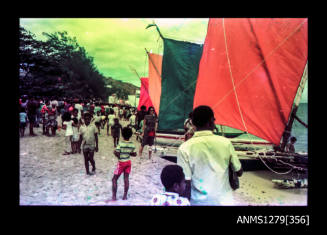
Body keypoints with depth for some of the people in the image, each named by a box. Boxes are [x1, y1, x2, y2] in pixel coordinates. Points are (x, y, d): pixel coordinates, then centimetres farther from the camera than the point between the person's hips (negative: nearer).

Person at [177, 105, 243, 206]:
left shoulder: (185, 148, -13)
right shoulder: (225, 143, -7)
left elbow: (186, 185, -12)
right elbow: (239, 172, 5)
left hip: (199, 202, -1)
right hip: (225, 201, 2)